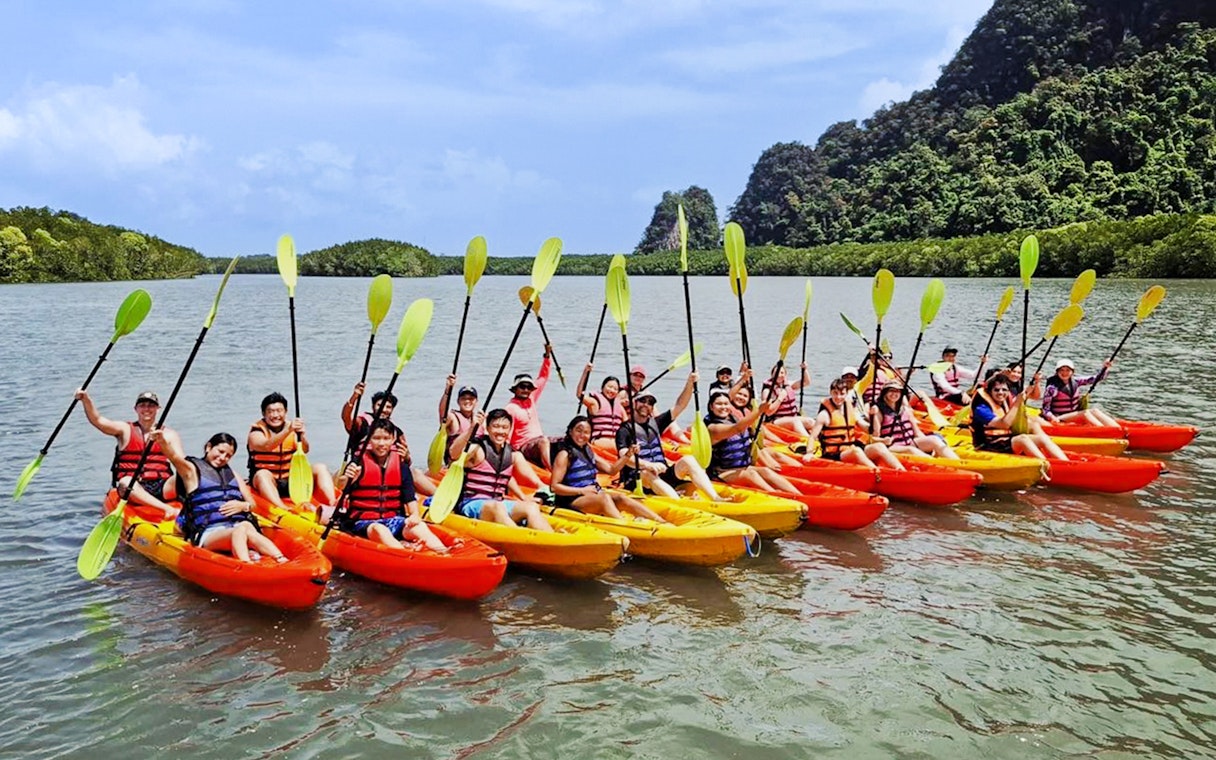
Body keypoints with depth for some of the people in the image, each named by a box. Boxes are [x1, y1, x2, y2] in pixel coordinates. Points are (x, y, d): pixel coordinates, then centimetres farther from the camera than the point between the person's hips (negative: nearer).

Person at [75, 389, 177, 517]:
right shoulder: (125, 430, 13)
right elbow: (97, 420, -3)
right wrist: (86, 400, -20)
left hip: (162, 488, 1)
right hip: (133, 488, -1)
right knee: (125, 482, -36)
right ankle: (168, 509, -51)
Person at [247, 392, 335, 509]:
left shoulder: (291, 427, 5)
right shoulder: (257, 430, -5)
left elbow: (304, 450, -13)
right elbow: (266, 446, -30)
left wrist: (301, 435, -35)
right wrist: (288, 431, -44)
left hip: (291, 482, 4)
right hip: (267, 482, -4)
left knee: (320, 468, -15)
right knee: (263, 474, -36)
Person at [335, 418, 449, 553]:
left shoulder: (401, 466, 7)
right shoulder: (360, 462, -4)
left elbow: (410, 497, 5)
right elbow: (341, 485, -21)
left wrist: (414, 515, -15)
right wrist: (347, 479, -45)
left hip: (393, 520, 4)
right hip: (362, 522, -3)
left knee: (420, 527, -25)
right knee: (379, 530, -37)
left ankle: (445, 555, -46)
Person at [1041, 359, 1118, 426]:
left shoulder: (1075, 381, 6)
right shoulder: (1052, 388, -11)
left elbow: (1097, 378, 3)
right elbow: (1046, 410, -11)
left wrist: (1105, 367, -13)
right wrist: (1052, 418, -29)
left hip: (1076, 415, 6)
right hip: (1059, 419, -6)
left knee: (1094, 411, -19)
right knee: (1085, 413, -25)